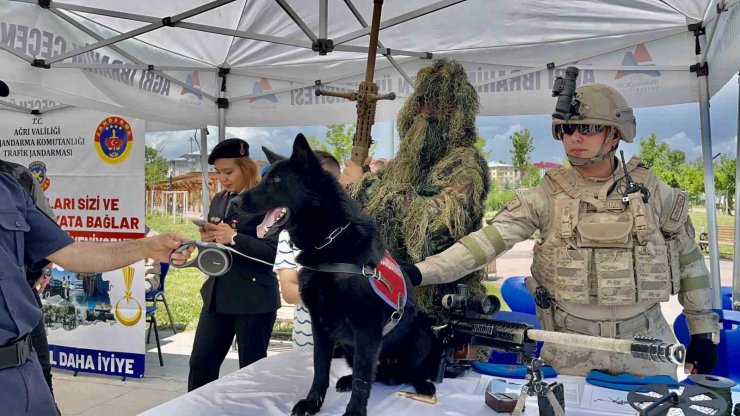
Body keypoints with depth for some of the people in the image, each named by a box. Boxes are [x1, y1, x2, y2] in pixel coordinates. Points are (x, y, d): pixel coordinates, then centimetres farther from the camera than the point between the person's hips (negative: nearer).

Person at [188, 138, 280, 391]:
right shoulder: (218, 200, 13)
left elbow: (272, 252, -16)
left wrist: (234, 237, -24)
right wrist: (207, 239, -3)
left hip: (254, 299, -7)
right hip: (217, 295, 7)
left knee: (251, 369, 5)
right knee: (200, 364, 10)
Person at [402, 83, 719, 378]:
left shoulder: (651, 191, -3)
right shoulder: (548, 196, -7)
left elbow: (689, 258, 7)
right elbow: (489, 239, -17)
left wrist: (704, 332, 9)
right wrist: (418, 272, -29)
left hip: (644, 348, 1)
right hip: (571, 353, -1)